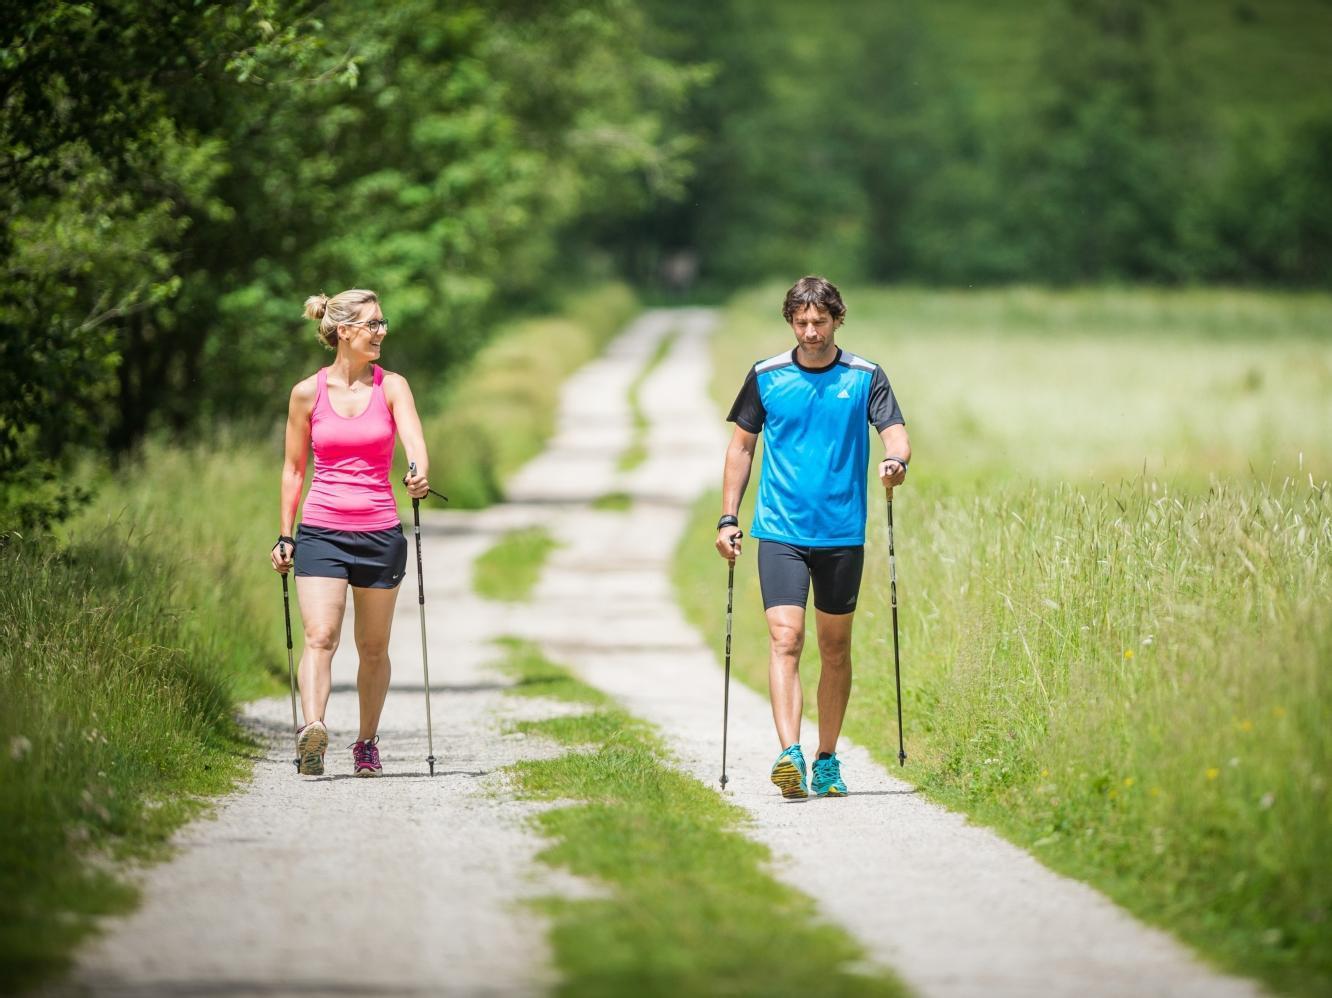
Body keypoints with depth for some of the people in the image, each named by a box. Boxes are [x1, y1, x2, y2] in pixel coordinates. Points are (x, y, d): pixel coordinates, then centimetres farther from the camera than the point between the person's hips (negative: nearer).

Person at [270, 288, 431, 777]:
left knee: (373, 649, 9)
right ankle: (312, 730, -34)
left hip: (380, 533, 1)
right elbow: (293, 468, 10)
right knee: (320, 636, -19)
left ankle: (367, 743, 23)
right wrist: (285, 536, 8)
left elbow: (415, 441, -13)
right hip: (321, 532, -1)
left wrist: (419, 476, -35)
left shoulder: (391, 387, 3)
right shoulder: (308, 393, 2)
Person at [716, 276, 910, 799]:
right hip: (780, 533, -1)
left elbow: (896, 434, -4)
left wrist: (896, 461, -28)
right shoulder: (766, 377, 3)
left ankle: (827, 761, 19)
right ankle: (790, 755, -24)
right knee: (785, 639, -14)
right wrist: (728, 518, 5)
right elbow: (741, 446, 11)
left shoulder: (865, 377, 2)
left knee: (835, 648, 8)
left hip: (843, 534, 1)